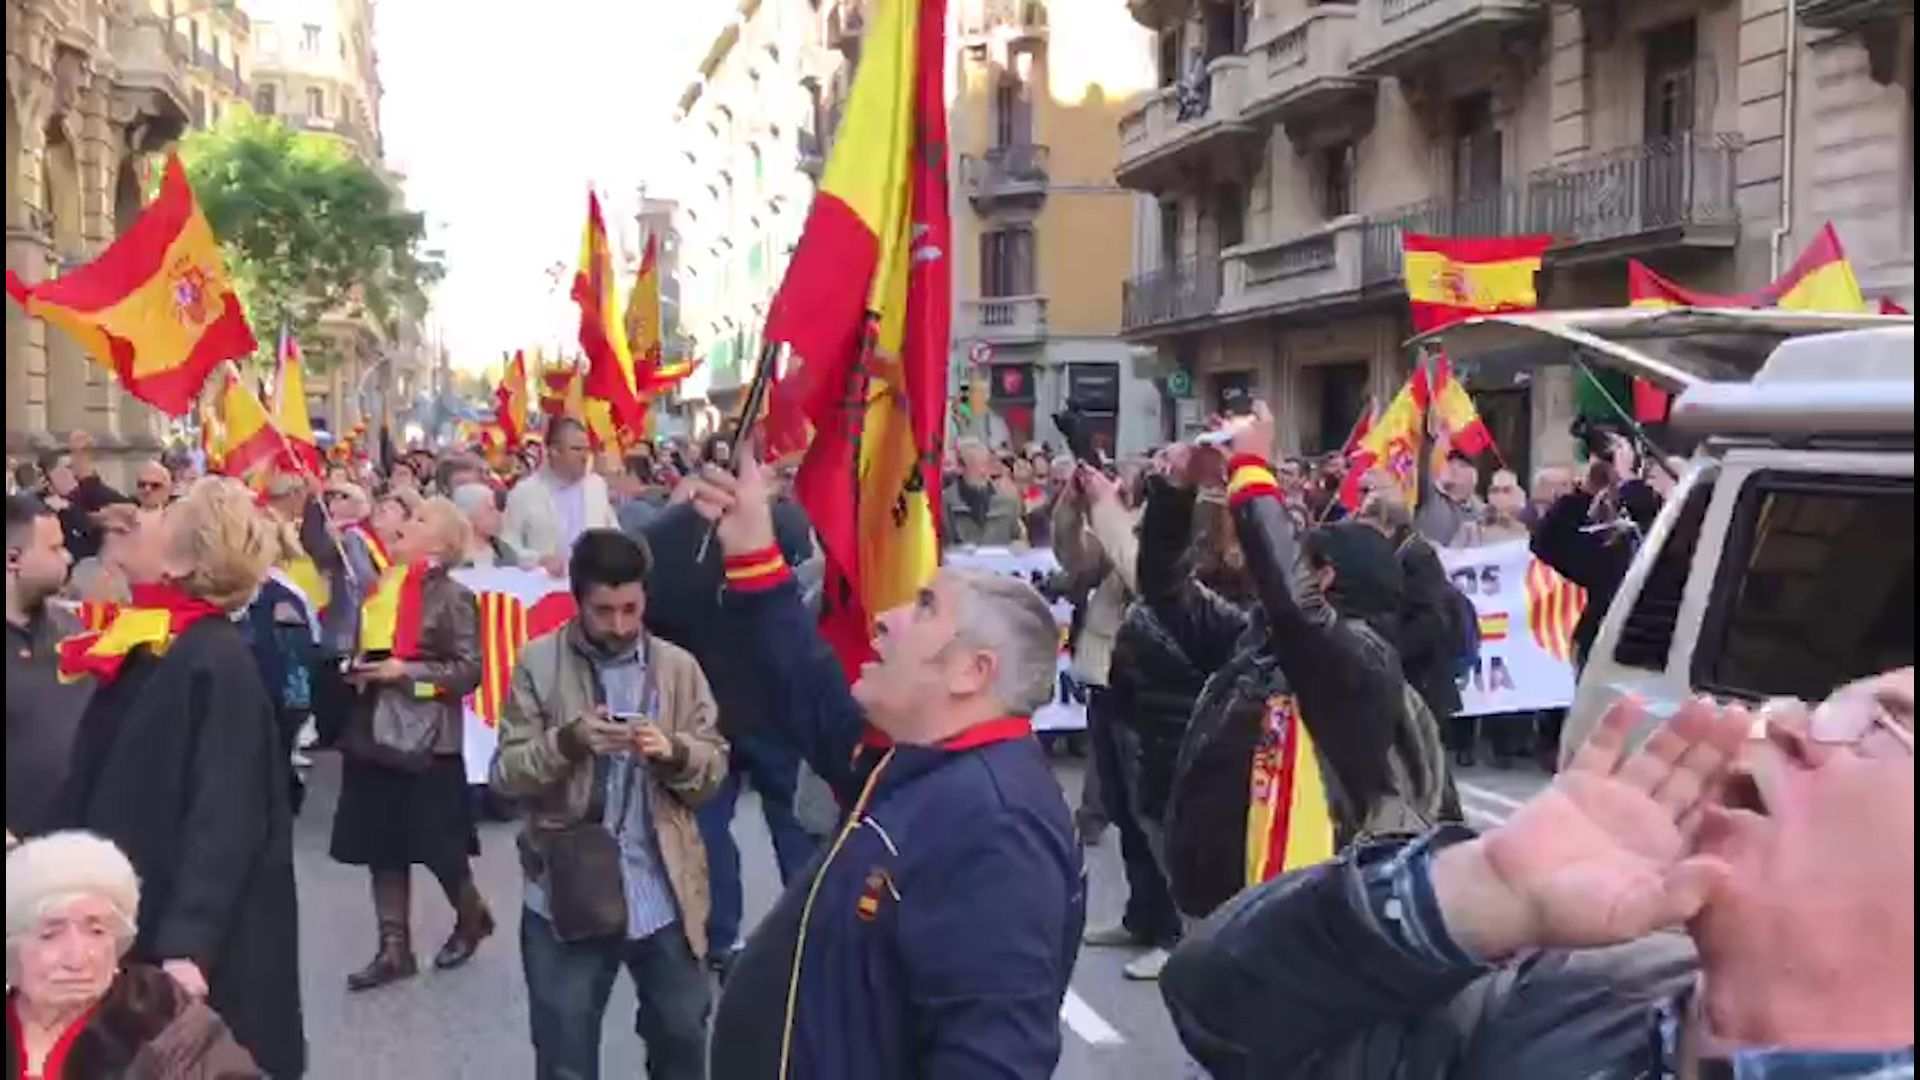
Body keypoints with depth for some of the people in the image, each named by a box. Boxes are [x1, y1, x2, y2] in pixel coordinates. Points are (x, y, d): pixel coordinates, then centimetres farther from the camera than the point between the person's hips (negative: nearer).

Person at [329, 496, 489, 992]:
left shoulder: (452, 597, -10)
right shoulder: (382, 588, 10)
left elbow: (469, 670, -15)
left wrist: (405, 672, -19)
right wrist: (356, 669, 5)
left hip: (426, 739, -7)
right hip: (375, 731, 7)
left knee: (438, 845, 2)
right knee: (382, 845, 7)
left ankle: (472, 916, 28)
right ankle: (395, 948, 15)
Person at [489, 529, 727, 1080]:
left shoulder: (678, 665, 4)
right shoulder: (539, 663, -1)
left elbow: (714, 767, 2)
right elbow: (506, 773, -5)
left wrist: (673, 752, -19)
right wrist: (568, 740, -22)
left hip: (665, 895, 2)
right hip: (566, 895, -1)